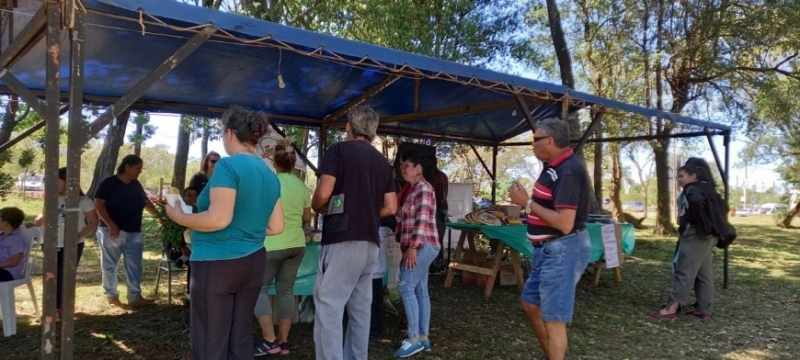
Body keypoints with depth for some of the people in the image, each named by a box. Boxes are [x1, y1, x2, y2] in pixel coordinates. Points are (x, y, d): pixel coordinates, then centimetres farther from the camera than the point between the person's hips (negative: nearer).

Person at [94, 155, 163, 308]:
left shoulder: (136, 185, 12)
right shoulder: (109, 183, -8)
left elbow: (146, 202, 24)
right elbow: (98, 204, -13)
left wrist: (158, 216, 18)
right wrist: (110, 224, -21)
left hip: (134, 233, 6)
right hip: (113, 232, -6)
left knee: (134, 266, 4)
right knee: (110, 265, 4)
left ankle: (135, 297, 8)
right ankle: (112, 296, 15)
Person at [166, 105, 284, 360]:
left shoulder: (228, 166, -14)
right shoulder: (270, 175, 8)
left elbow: (218, 219, -22)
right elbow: (276, 227, 9)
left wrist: (179, 217, -7)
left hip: (218, 264, -7)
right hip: (252, 263, 8)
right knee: (240, 339, 14)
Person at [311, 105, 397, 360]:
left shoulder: (338, 150, -3)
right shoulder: (382, 161, 14)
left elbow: (324, 193, -13)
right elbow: (390, 207, 12)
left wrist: (316, 208, 8)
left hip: (342, 239, -7)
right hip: (370, 242, 7)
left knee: (328, 306, -5)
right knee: (360, 307, 13)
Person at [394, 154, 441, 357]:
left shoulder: (423, 187, -9)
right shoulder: (415, 190, 21)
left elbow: (422, 219, -20)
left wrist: (413, 247, -25)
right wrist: (409, 248, 20)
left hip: (422, 245, -10)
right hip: (421, 247, 10)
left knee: (406, 287, -14)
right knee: (420, 291, 7)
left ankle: (414, 339, -12)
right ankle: (423, 337, 10)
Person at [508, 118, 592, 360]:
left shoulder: (568, 170, -21)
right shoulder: (554, 166, 11)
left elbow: (565, 222, -27)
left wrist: (527, 203, -20)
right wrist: (526, 200, 5)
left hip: (563, 250, -11)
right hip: (549, 249, 11)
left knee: (553, 318, -2)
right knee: (531, 304, 21)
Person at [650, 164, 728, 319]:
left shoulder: (692, 189, -12)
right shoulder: (708, 189, 18)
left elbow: (696, 202, -33)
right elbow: (721, 206, 24)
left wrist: (689, 221, -21)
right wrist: (712, 223, 17)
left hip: (696, 235, -10)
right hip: (708, 235, 10)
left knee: (684, 272, -9)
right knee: (704, 274, 11)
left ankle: (672, 308, -7)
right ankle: (704, 309, 14)